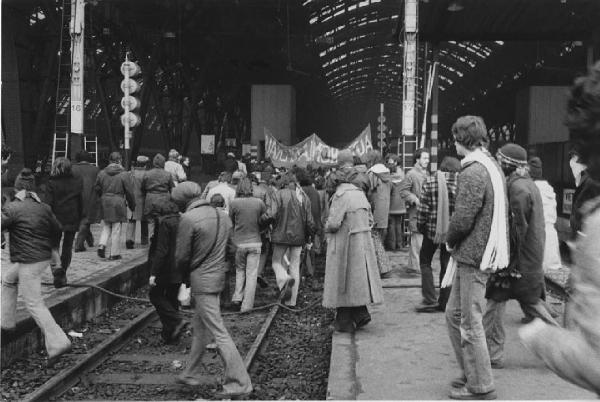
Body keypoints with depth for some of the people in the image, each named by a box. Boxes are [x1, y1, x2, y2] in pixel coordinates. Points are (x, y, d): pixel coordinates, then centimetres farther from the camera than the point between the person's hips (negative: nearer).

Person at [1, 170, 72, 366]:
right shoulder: (43, 207, 7)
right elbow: (57, 229, 17)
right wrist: (52, 247, 33)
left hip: (28, 262, -8)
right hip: (44, 258, 8)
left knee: (34, 304, -3)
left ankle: (57, 343, -7)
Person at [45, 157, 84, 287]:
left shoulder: (52, 183, -8)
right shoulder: (77, 181, 1)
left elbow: (48, 203, -9)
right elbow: (81, 202, 3)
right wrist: (79, 219, 11)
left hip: (56, 219, -2)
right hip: (72, 219, 2)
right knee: (67, 247, 12)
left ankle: (55, 267, -14)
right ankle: (62, 275, 16)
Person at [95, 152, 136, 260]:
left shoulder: (101, 173, 5)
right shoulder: (124, 174, -7)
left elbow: (97, 189, 9)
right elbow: (129, 192, -3)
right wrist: (132, 205, 8)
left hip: (104, 203, 4)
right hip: (118, 203, -4)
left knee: (106, 227, 17)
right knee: (116, 229, 3)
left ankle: (102, 245, -4)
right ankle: (115, 253, 7)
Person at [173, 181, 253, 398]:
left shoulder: (188, 219, -15)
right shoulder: (223, 216, 8)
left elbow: (182, 256, -11)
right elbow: (228, 248, 12)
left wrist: (185, 276, 7)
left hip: (201, 280, -8)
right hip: (219, 276, 8)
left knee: (218, 332, -5)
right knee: (200, 325, 21)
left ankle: (239, 382, -3)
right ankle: (192, 374, 33)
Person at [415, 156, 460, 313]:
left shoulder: (430, 181, -5)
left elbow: (423, 207, -6)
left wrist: (420, 226, 6)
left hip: (432, 229, -1)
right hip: (452, 230, 1)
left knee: (425, 261, 13)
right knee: (447, 265, 12)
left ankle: (430, 300, 6)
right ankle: (444, 302, 17)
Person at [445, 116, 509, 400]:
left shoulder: (472, 172, -18)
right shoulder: (492, 167, 13)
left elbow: (462, 219, -23)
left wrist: (450, 240, -3)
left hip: (473, 254, -10)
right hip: (483, 252, 10)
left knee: (470, 324, 0)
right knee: (454, 313, 18)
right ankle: (471, 373, 27)